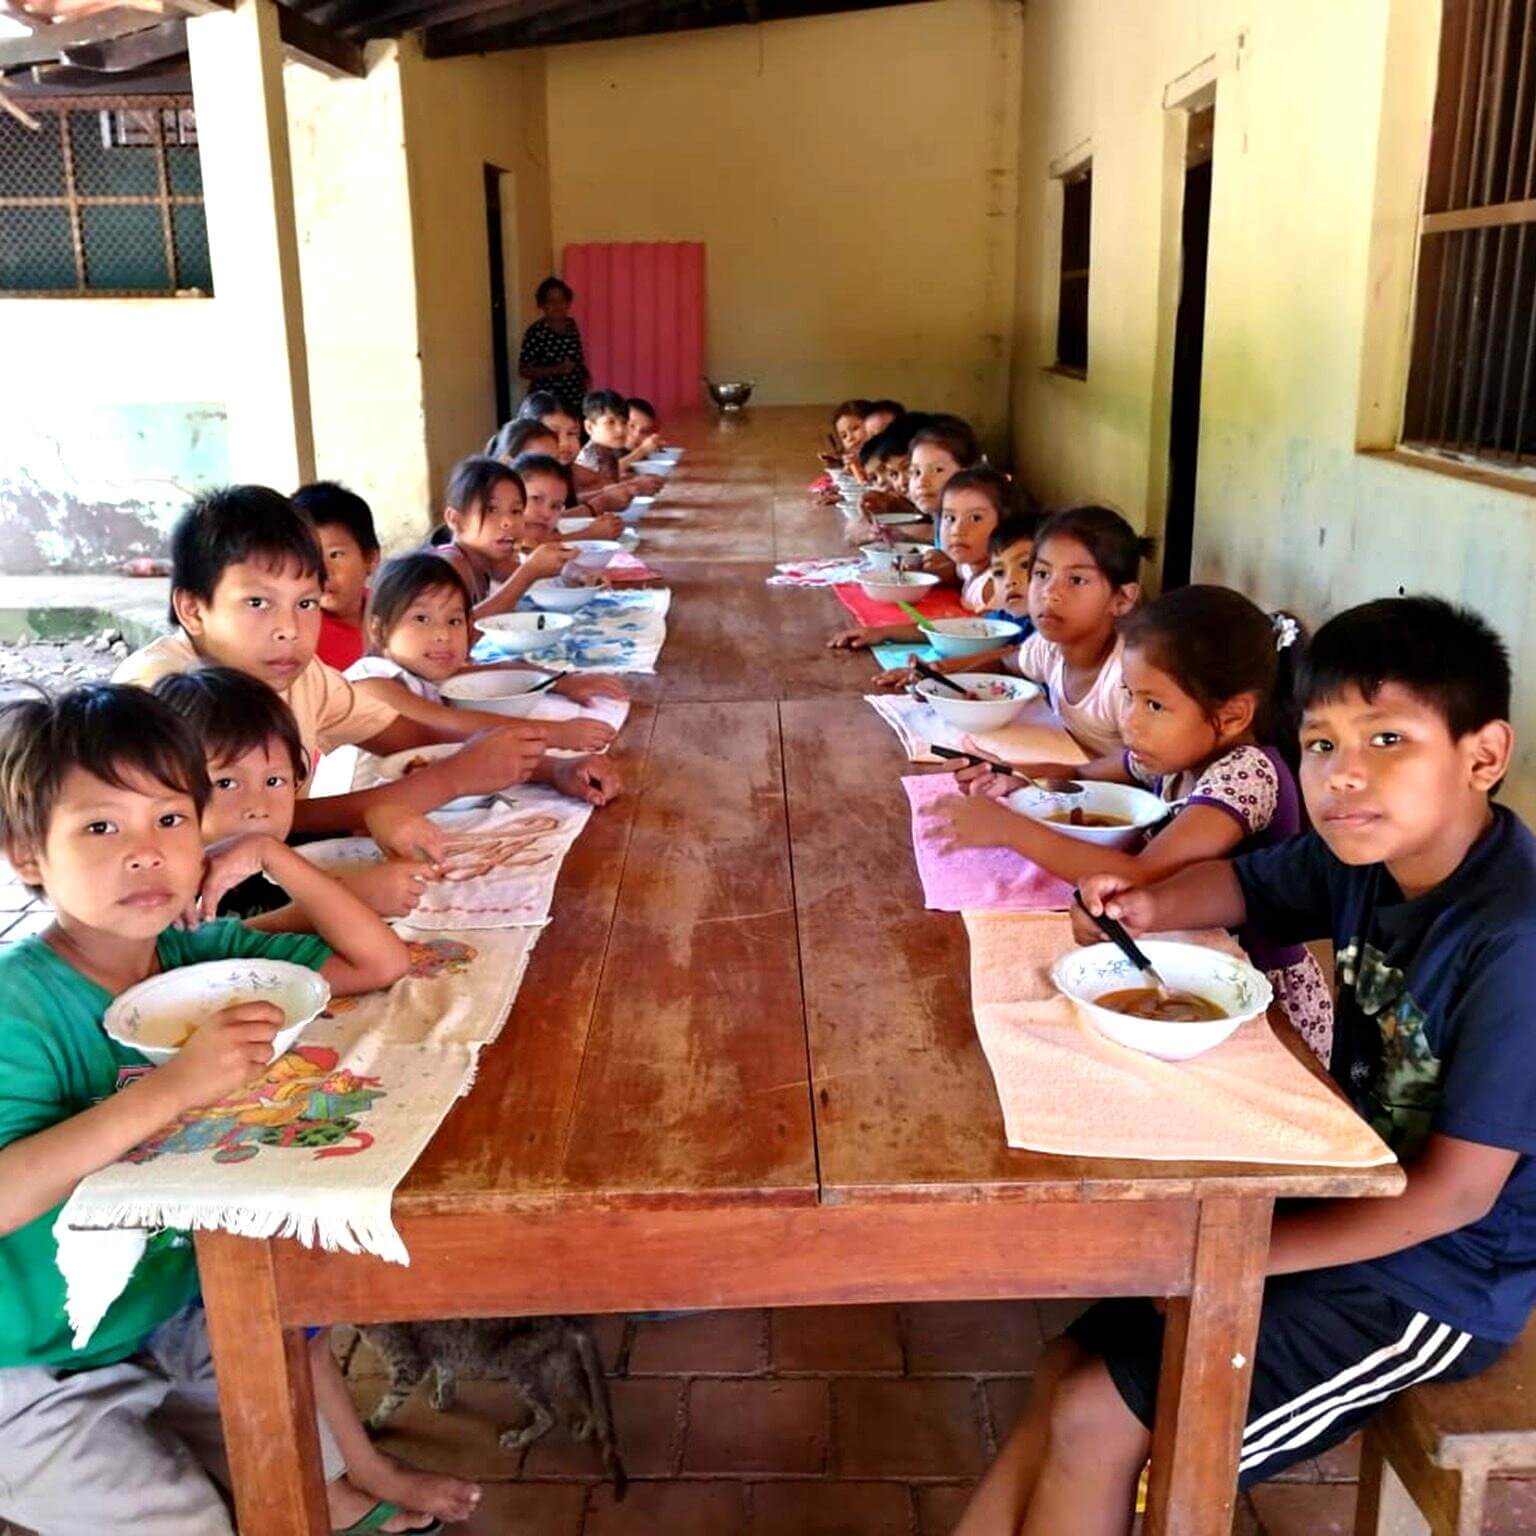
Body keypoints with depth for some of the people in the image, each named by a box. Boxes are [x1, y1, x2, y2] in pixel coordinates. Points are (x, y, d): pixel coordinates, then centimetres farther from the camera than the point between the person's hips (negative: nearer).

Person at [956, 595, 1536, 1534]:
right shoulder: (1369, 849, -8)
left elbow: (1456, 1189, -25)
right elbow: (1244, 884, 12)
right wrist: (1151, 909, -11)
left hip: (1441, 1272, -7)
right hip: (1349, 1202, 7)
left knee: (1096, 1422, -8)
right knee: (1068, 1377, 4)